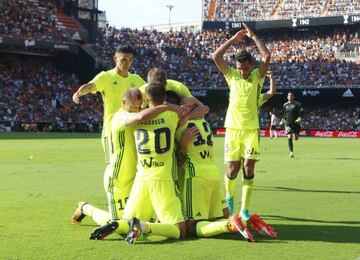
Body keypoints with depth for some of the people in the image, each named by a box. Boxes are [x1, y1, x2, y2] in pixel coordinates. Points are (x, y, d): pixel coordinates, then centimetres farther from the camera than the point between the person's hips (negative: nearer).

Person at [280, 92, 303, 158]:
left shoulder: (297, 104, 1)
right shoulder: (285, 105, 13)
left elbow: (301, 112, -3)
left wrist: (299, 118, -20)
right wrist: (282, 120, 13)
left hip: (295, 123, -2)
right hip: (288, 123, 2)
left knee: (295, 138, -1)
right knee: (289, 137, -15)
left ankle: (295, 135, 39)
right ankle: (291, 152, -13)